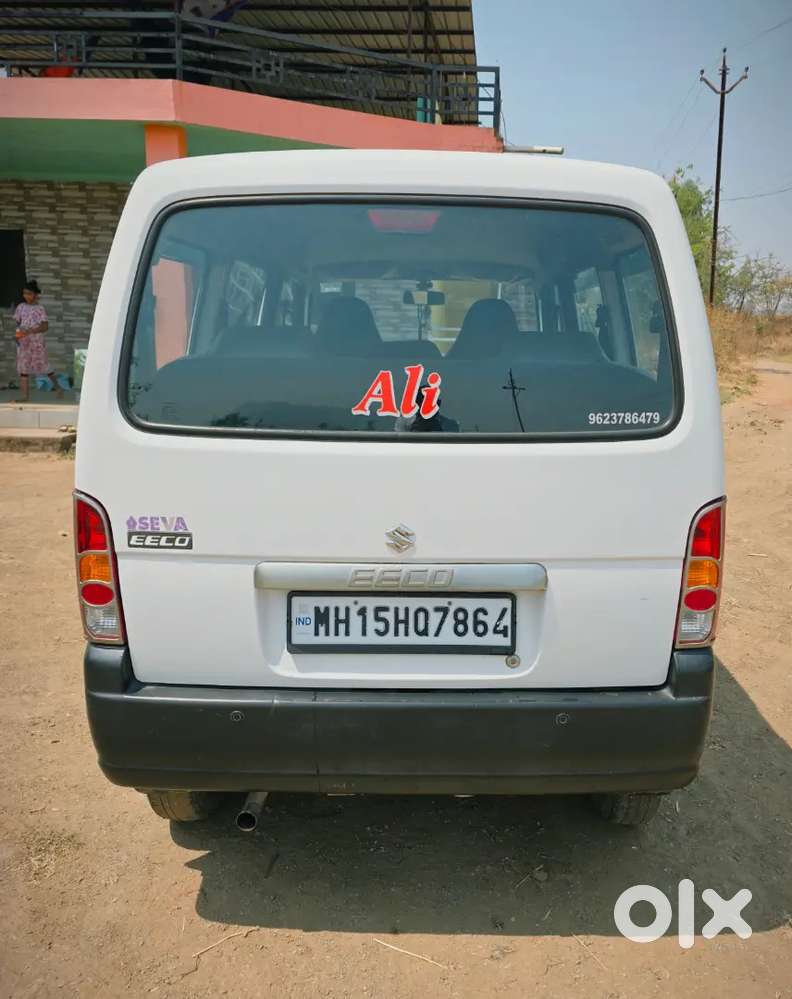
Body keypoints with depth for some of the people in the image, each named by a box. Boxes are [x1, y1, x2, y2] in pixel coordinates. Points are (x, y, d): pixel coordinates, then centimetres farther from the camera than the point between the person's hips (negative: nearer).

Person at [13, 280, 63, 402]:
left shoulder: (40, 309, -6)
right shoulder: (21, 307, 5)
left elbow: (45, 327, -15)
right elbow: (17, 322, 12)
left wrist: (29, 331, -26)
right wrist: (18, 333, -8)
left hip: (37, 342, -4)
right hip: (23, 343, 4)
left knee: (44, 366, 3)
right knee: (23, 368, 1)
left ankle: (57, 387, 25)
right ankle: (25, 396, 4)